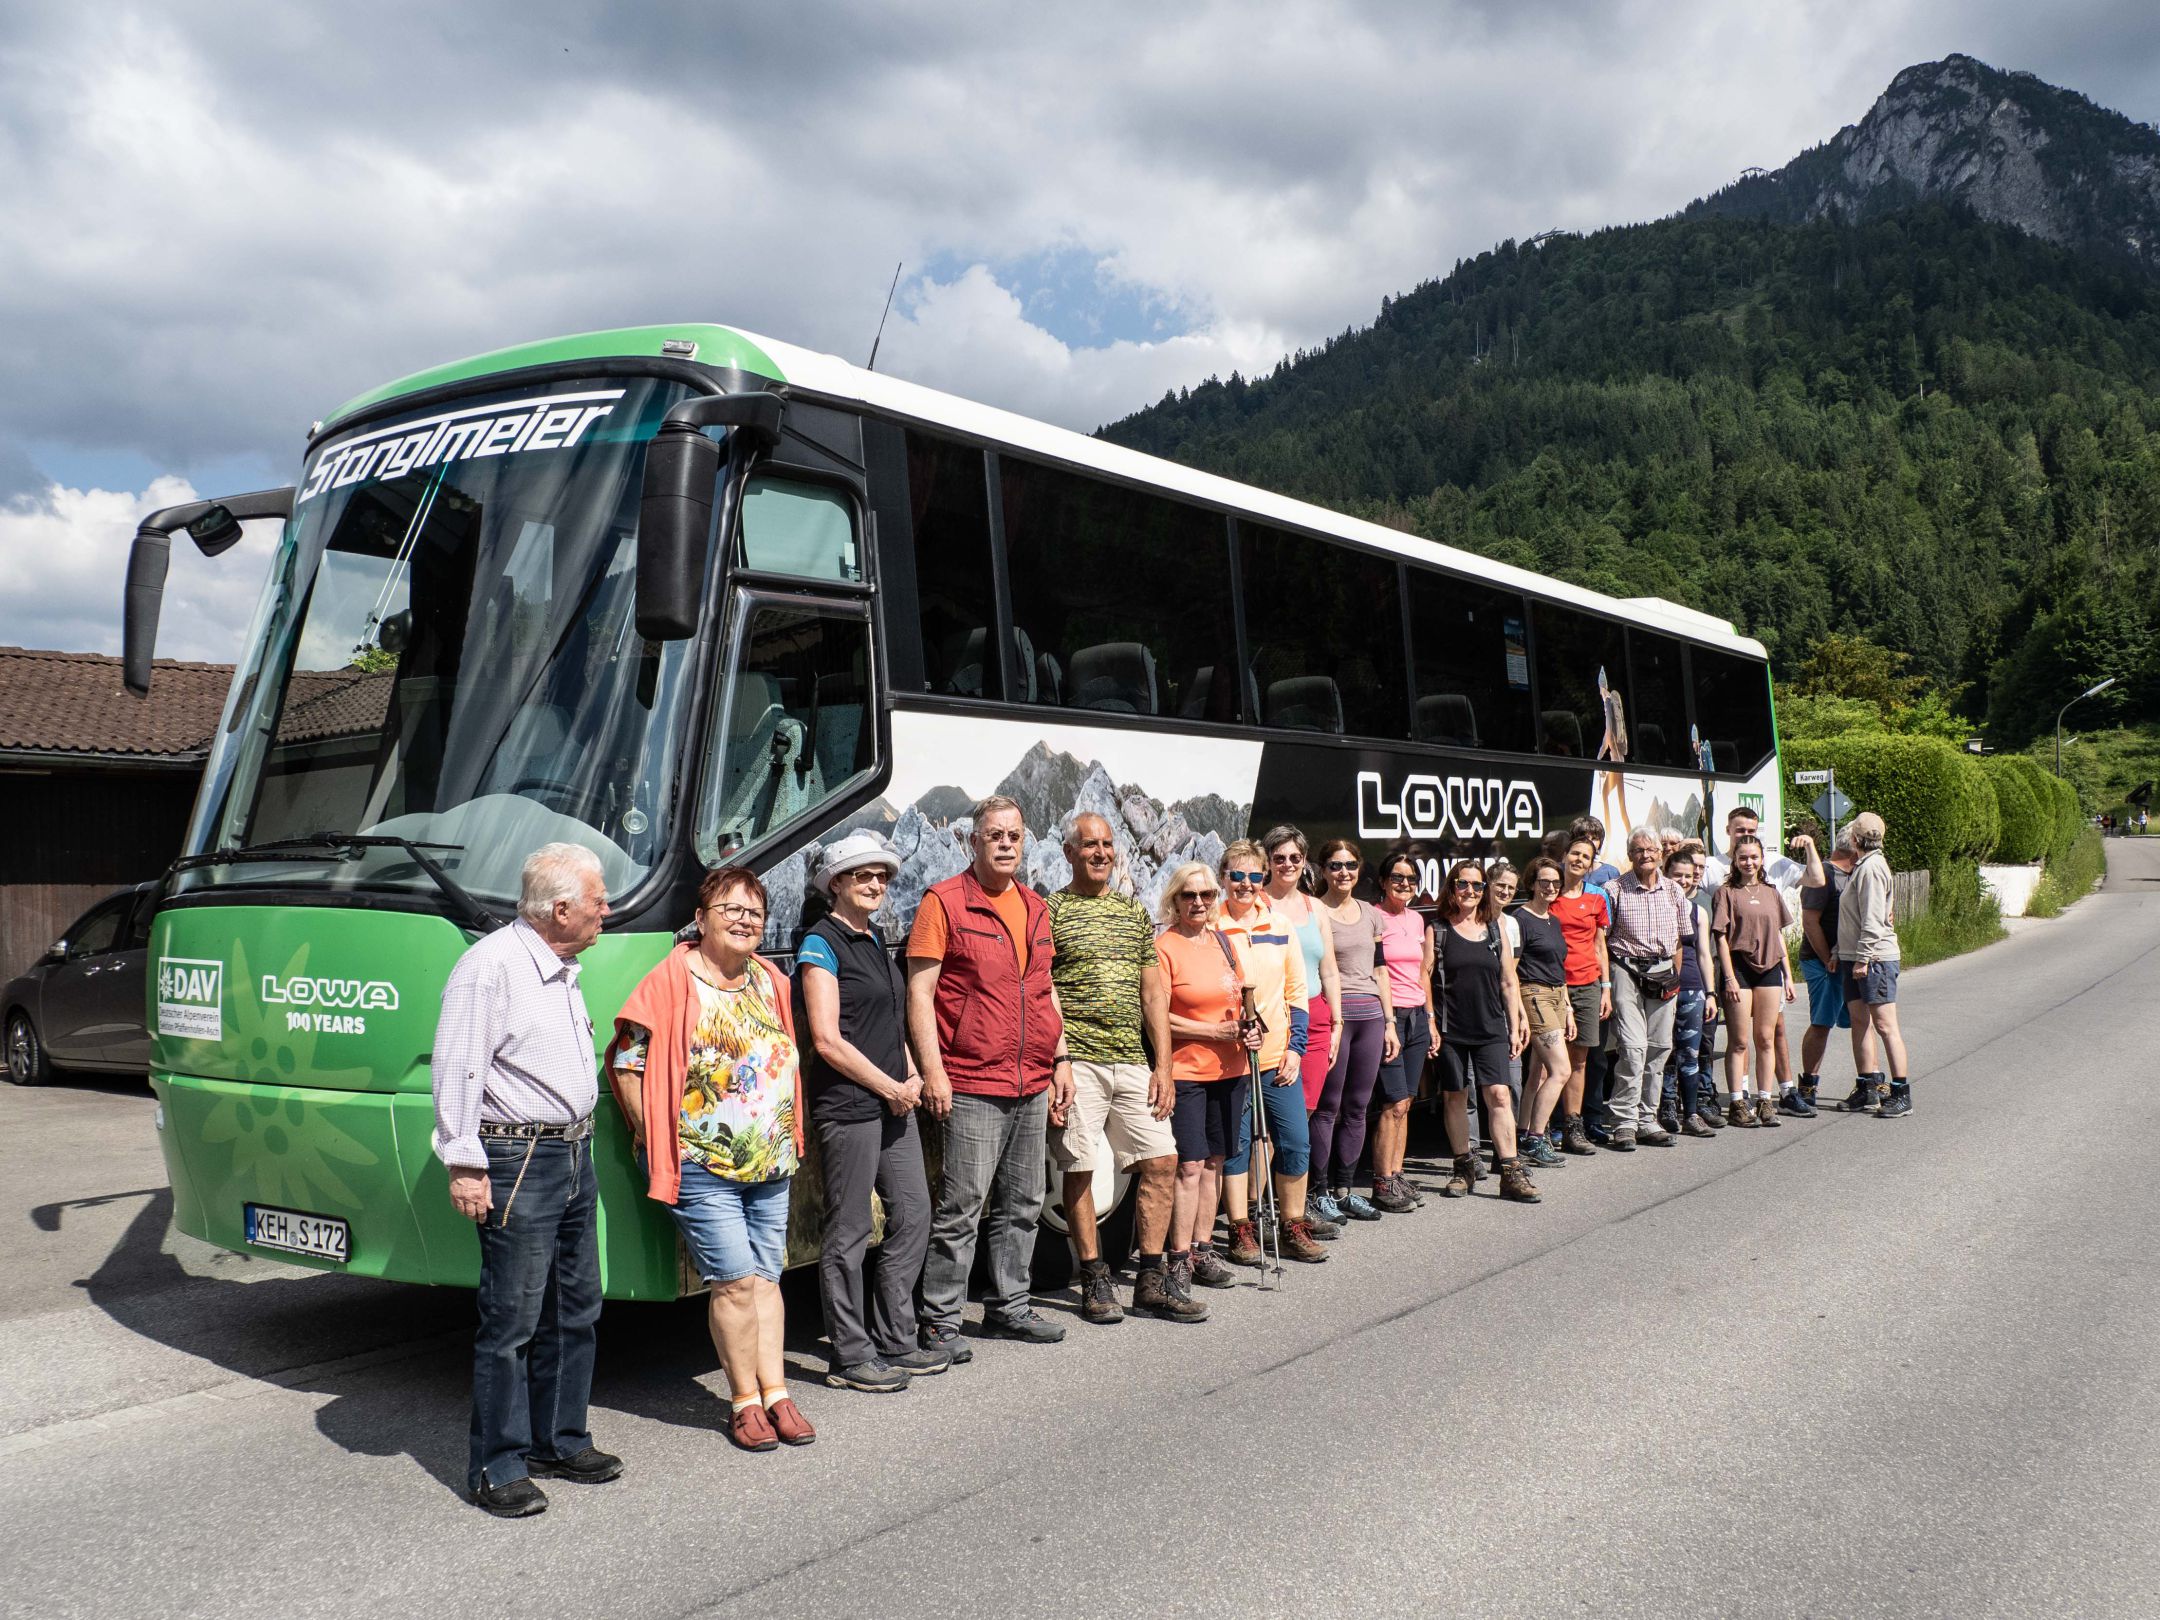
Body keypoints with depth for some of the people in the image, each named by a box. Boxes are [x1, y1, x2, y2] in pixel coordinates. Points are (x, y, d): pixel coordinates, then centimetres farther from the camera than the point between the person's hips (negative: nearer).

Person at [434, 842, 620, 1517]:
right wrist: (464, 1165, -18)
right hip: (519, 1162, -9)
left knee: (574, 1310, 14)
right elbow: (456, 1069, -16)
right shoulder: (489, 965, -14)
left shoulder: (562, 968, 15)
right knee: (511, 1320, -3)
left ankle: (559, 1441, 27)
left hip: (575, 1156, 9)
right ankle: (497, 1467, 8)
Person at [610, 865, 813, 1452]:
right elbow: (625, 1063, -8)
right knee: (736, 1281, -7)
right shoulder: (674, 981, -9)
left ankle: (775, 1395, 16)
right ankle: (746, 1400, 7)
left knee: (766, 1278, 9)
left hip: (772, 1165, 6)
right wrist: (658, 1137, -10)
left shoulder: (771, 983, 10)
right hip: (701, 1166, -6)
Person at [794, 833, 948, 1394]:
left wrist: (912, 1076, 6)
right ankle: (851, 1357, 10)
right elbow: (827, 1040, -15)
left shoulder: (875, 942, 16)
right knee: (849, 1232, 0)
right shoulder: (821, 943, -9)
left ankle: (895, 1341, 22)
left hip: (893, 1103, 9)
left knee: (913, 1216, 11)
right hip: (847, 1108, -9)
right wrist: (891, 1088, -11)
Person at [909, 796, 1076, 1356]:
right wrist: (933, 1071, -15)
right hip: (972, 1088, -7)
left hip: (1032, 1087, 7)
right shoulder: (945, 902, -6)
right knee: (962, 1210, -5)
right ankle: (939, 1322, 5)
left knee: (1022, 1206, 14)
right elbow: (919, 991, -9)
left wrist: (1061, 1060, 16)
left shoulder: (1035, 908, 15)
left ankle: (1009, 1308, 27)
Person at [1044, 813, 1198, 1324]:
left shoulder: (1135, 912, 16)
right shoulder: (1050, 911, 1)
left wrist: (1163, 1065, 7)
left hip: (1133, 1060, 5)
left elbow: (1154, 994, 15)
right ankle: (1094, 1282, 13)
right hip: (1075, 1060, -5)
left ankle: (1151, 1282, 11)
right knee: (1079, 1169, 0)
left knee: (1161, 1161, 1)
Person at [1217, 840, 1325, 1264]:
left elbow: (1297, 992, 11)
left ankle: (1292, 1228, 18)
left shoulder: (1281, 928, 9)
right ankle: (1241, 1231, 14)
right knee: (1236, 1144, 3)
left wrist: (1295, 1048, 3)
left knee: (1296, 1141, 4)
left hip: (1277, 1057, 4)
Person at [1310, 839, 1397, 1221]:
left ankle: (1343, 1189, 16)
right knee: (1327, 1107, -3)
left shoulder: (1370, 914, 15)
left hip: (1370, 1016, 6)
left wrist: (1389, 1022, 13)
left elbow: (1380, 971, 18)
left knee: (1358, 1107, 8)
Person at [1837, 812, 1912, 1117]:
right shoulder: (1863, 866, 17)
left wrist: (1863, 957, -20)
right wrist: (1841, 953, 17)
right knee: (1860, 1022, 12)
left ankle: (1901, 1095, -4)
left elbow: (1872, 919, -19)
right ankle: (1872, 1088, 20)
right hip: (1857, 958, 10)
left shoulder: (1871, 867, -13)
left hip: (1875, 958, -10)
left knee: (1885, 1025, -7)